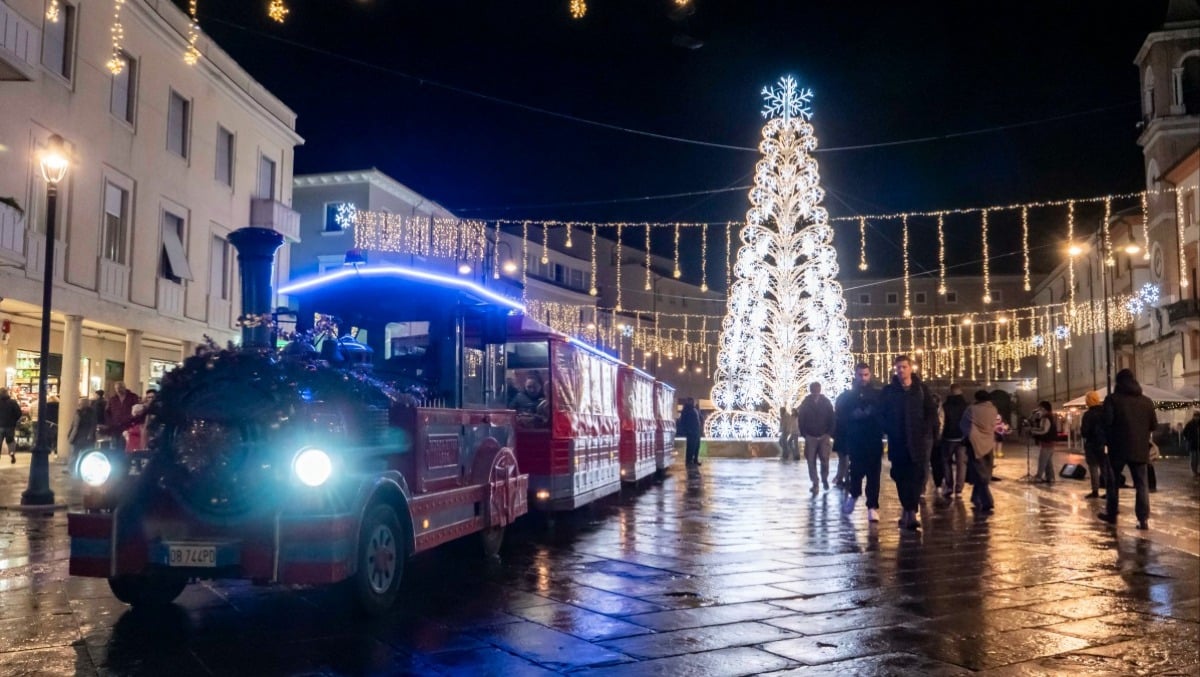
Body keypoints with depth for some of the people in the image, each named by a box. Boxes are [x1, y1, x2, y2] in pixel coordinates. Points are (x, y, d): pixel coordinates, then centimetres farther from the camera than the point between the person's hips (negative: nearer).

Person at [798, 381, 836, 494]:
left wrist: (829, 434, -6)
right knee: (811, 461, -3)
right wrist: (804, 434, -2)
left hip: (824, 436, 0)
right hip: (810, 437, 1)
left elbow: (831, 419, 1)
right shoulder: (805, 404, 1)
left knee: (825, 460, -2)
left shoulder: (826, 402, 0)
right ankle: (815, 484, 2)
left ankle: (825, 479, 20)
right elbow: (801, 421, 5)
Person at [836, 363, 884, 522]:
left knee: (873, 476, 1)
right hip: (854, 444, 0)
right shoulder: (845, 397, 3)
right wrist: (840, 447, -1)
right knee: (856, 474, 3)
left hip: (874, 443, 0)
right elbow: (839, 423, 3)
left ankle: (872, 507, 6)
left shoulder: (878, 396, 2)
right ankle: (853, 495, 31)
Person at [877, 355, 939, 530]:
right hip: (898, 441, 0)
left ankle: (909, 512, -1)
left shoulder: (921, 389, 6)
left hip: (919, 441, 0)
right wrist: (889, 431, -7)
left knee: (917, 477, -5)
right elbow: (881, 414, 5)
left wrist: (926, 430, -8)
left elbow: (932, 412, 4)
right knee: (901, 477, 1)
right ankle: (910, 511, 12)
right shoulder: (888, 391, 5)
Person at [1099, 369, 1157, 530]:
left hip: (1119, 447, -3)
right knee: (1141, 484, 5)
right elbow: (1154, 425, 9)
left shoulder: (1112, 399, -5)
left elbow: (1107, 421, -14)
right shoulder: (1146, 401, 7)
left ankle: (1111, 514, 20)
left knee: (1113, 481, 12)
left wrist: (1109, 439, 3)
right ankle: (1143, 519, -2)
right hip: (1140, 448, 3)